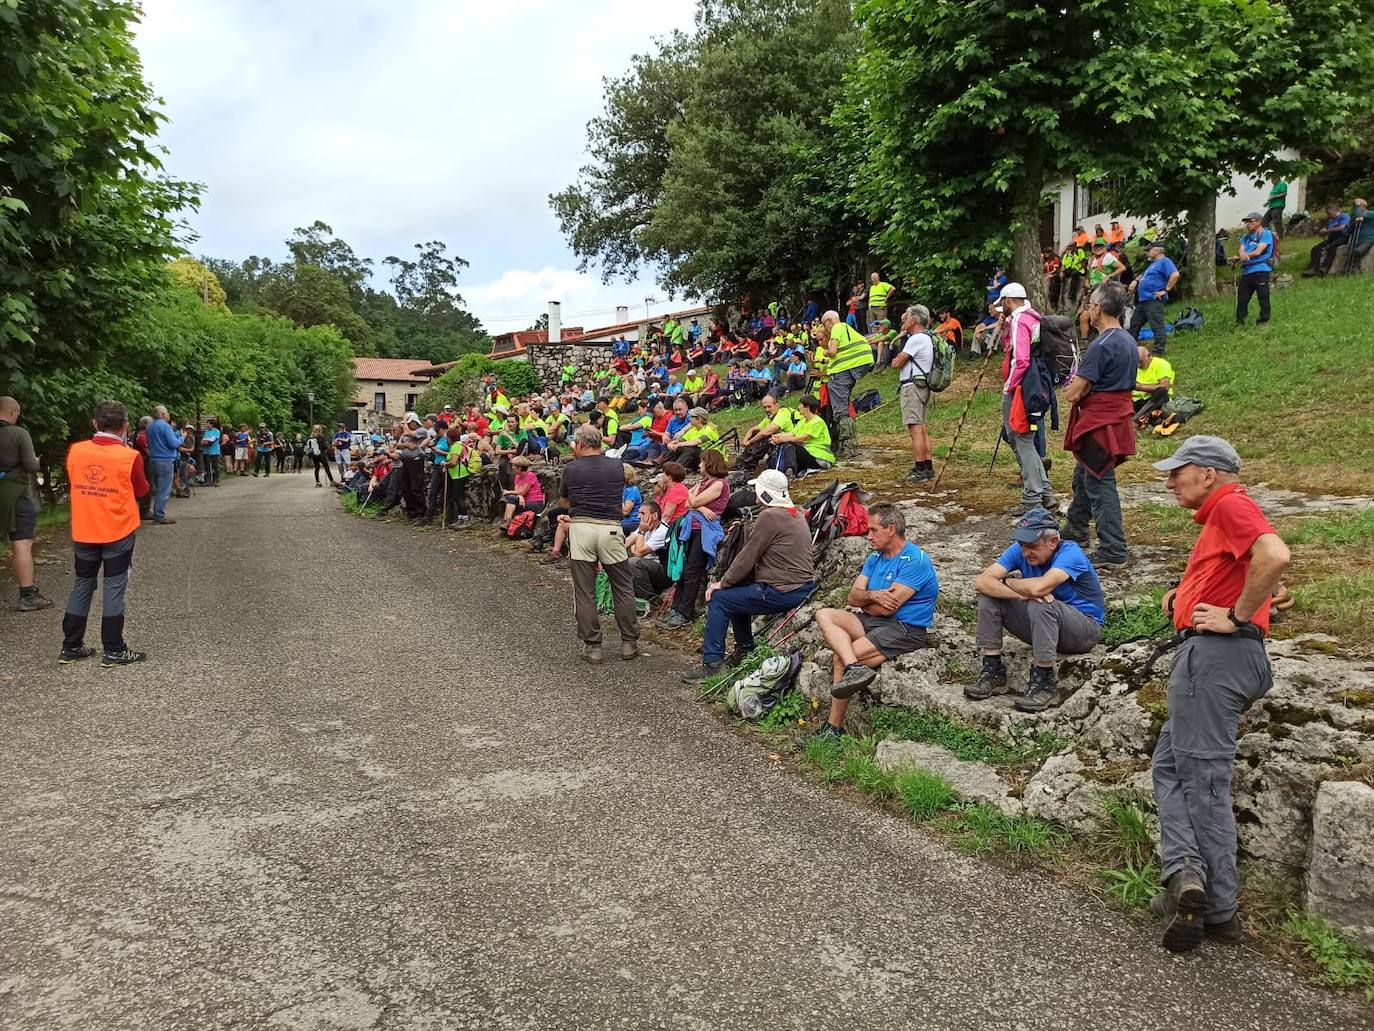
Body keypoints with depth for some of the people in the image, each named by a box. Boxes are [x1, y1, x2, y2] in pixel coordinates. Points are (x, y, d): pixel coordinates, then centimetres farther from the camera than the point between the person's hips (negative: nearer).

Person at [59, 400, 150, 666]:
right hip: (118, 532, -4)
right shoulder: (129, 457, -15)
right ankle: (113, 650, 6)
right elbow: (141, 489, 0)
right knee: (114, 587, 3)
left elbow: (72, 480, 13)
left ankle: (71, 647, 20)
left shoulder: (75, 451, -4)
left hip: (83, 532, 4)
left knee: (82, 584, 15)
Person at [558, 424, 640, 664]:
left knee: (584, 592, 7)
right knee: (623, 588, 12)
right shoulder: (617, 466, 8)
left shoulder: (571, 469, 3)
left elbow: (564, 498, 19)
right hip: (611, 529, 1)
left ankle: (591, 645, 10)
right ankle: (629, 642, 16)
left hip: (580, 529, -1)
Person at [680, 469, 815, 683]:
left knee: (718, 599, -1)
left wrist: (722, 583, -2)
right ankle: (745, 650, 30)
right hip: (803, 587, 10)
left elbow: (747, 558, -13)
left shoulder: (769, 517, -15)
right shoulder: (796, 514, 14)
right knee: (737, 592, 26)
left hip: (781, 592, -10)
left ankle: (713, 664, -1)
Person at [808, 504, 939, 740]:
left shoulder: (915, 560, -13)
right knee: (824, 615, -13)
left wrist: (864, 602, 1)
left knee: (840, 659, -22)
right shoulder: (875, 557, 14)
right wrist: (873, 595, -15)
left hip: (906, 630, -9)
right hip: (872, 622, 9)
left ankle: (834, 728, -13)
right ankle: (855, 668, -34)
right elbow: (852, 597, 6)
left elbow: (887, 608, -18)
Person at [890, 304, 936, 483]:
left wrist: (896, 359, 8)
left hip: (912, 386, -10)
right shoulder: (927, 338, 18)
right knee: (922, 428, 11)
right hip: (921, 386, 10)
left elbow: (896, 363, -12)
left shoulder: (916, 339, -13)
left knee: (915, 428, -11)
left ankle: (920, 470, -13)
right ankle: (928, 468, 13)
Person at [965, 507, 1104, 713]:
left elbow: (1039, 587, -41)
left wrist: (1009, 582, -20)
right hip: (1041, 626, 6)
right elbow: (981, 582, -19)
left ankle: (1043, 682, -24)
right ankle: (993, 671, -9)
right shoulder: (1019, 551, -8)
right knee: (989, 595, -11)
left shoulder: (1070, 553, -24)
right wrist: (1022, 594, -32)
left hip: (1086, 628, -6)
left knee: (1040, 605, -36)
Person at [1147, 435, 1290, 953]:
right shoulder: (1220, 516, 23)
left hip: (1214, 654, -11)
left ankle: (1218, 912, 1)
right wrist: (1187, 594, 16)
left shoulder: (1231, 504, -9)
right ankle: (1185, 870, 1)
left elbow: (1276, 556, -28)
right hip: (1212, 656, 11)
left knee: (1203, 778, -5)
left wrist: (1236, 616, -19)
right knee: (1168, 765, 11)